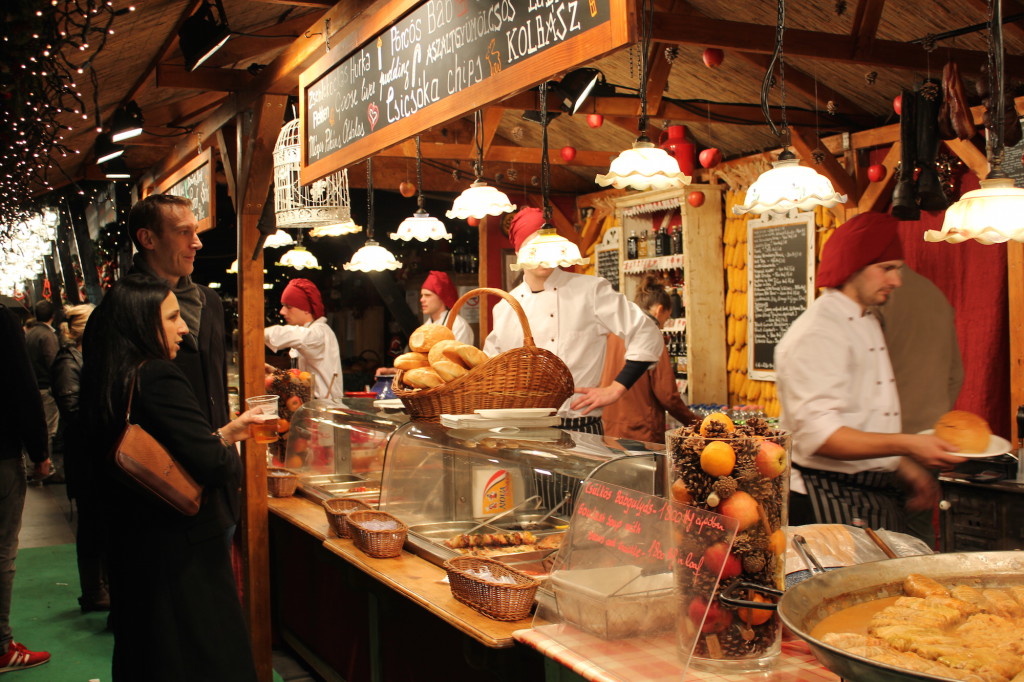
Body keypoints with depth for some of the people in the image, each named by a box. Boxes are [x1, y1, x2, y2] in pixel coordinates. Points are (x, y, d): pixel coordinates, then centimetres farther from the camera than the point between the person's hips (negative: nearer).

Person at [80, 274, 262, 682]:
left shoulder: (105, 380, 6)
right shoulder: (159, 378, -21)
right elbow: (215, 465, -26)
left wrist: (225, 432, 13)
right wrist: (229, 446, -4)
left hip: (130, 549, 9)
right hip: (184, 553, -9)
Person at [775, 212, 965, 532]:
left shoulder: (868, 325, 15)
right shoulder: (815, 334, -17)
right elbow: (819, 436, -26)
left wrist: (906, 469, 17)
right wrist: (907, 445, -30)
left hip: (877, 497, 9)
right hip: (830, 502, -9)